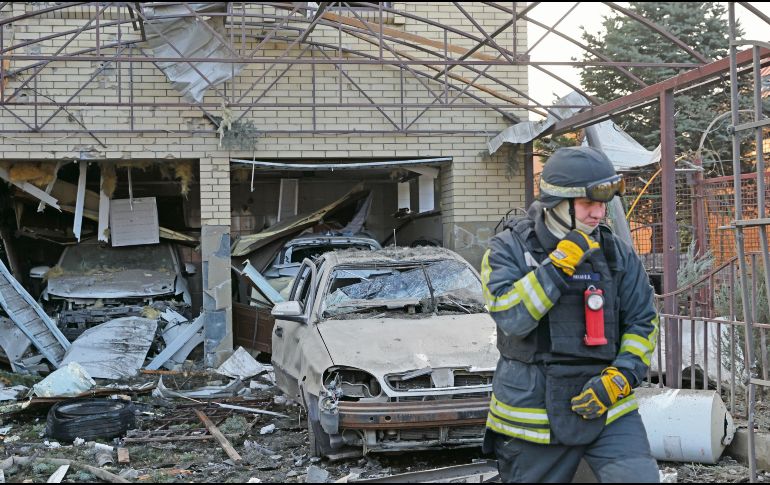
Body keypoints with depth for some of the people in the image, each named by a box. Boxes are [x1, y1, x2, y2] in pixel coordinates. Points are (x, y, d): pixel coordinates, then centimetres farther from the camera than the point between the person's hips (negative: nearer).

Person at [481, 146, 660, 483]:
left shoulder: (617, 254, 4)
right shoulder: (509, 249, -6)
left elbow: (643, 323, 6)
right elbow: (510, 316, -20)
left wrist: (619, 378, -9)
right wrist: (560, 263, -22)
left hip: (606, 407, 2)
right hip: (532, 414, -2)